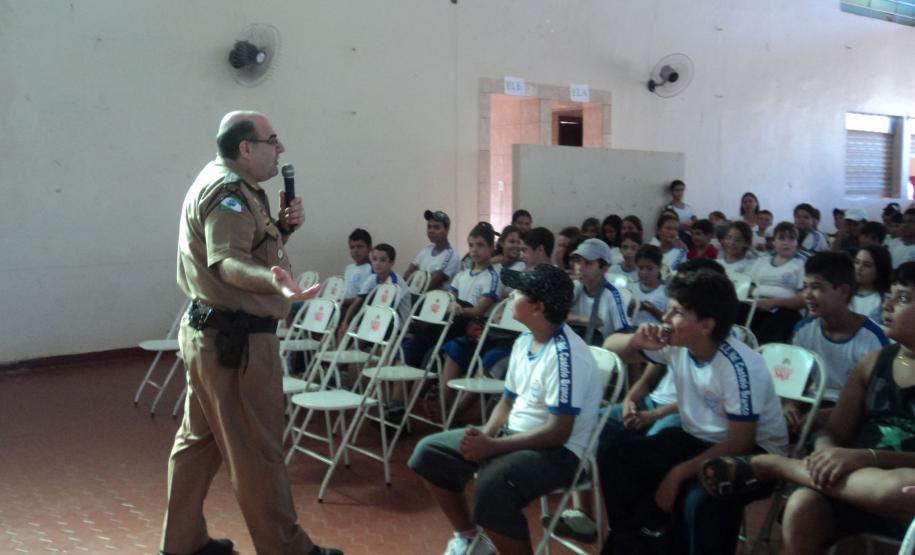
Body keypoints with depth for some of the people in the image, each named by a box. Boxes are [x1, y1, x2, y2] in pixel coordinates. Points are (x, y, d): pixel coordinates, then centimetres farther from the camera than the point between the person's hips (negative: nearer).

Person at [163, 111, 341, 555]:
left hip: (212, 332, 11)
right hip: (236, 337, -11)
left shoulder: (226, 184, 15)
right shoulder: (228, 191, -17)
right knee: (257, 448, -2)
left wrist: (281, 227, 1)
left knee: (200, 439, 16)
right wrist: (271, 280, -51)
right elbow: (226, 261, -32)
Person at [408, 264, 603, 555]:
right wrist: (485, 435, -7)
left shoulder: (565, 355, -23)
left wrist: (493, 447, -24)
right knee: (430, 451, 7)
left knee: (492, 487, -37)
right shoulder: (524, 342, 5)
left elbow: (558, 432, -26)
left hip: (557, 451, -9)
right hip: (511, 434, 10)